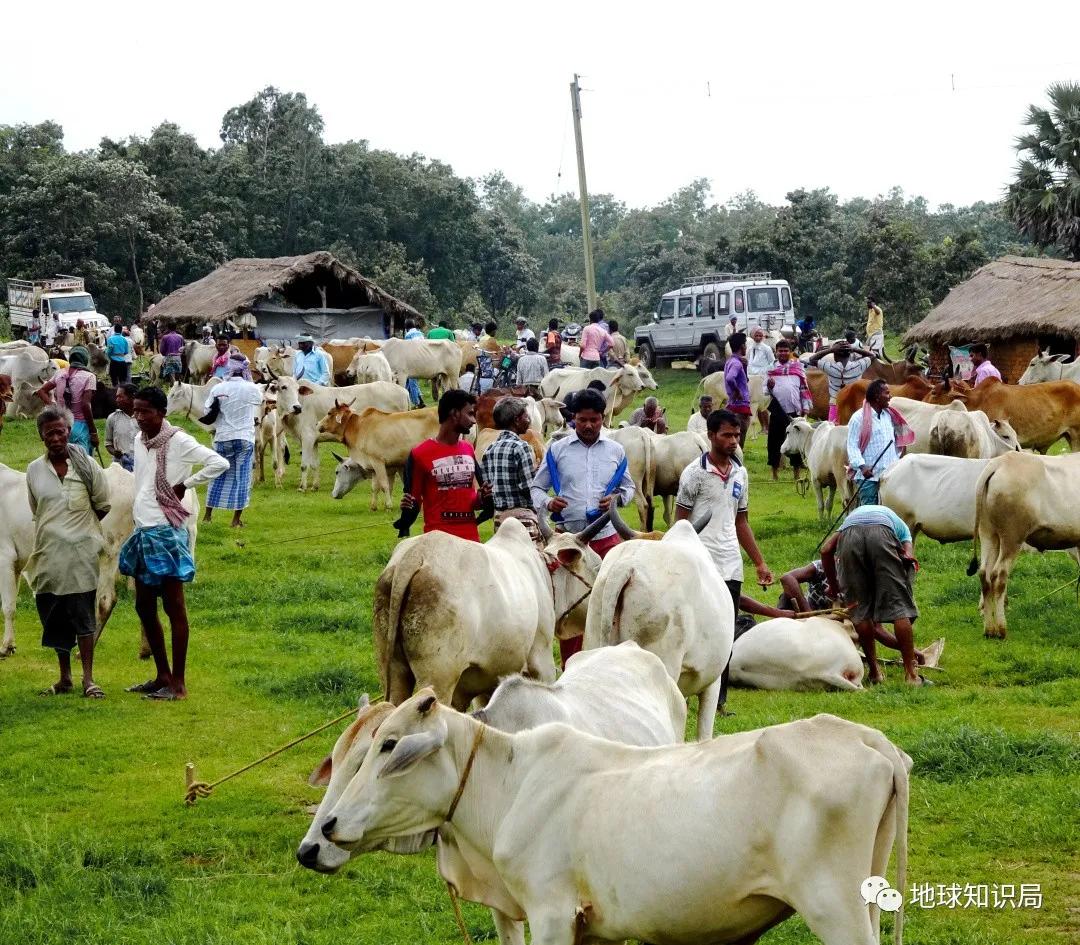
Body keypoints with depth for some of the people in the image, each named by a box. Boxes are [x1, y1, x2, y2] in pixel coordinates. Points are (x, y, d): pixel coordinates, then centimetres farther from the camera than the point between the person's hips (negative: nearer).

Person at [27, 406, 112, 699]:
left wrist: (78, 524, 7)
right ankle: (64, 677, 17)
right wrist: (58, 526, 8)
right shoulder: (35, 470, 5)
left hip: (81, 551, -3)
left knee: (83, 615, -4)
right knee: (54, 617, 7)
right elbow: (36, 510, 15)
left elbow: (103, 507, 5)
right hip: (48, 552, 3)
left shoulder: (86, 465, -2)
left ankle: (88, 678, 0)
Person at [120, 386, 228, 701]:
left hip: (167, 533, -8)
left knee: (174, 608, -3)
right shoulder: (139, 440, 10)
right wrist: (137, 526, 14)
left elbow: (220, 463, -22)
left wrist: (185, 484, -14)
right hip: (142, 532, 8)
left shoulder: (178, 441, -13)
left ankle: (178, 683, 2)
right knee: (144, 607, 13)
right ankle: (162, 676, 23)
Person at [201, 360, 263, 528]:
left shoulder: (218, 389, -5)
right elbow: (261, 401, 15)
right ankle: (236, 520, 2)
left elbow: (208, 416, -5)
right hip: (245, 438, -2)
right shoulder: (252, 389, -7)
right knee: (242, 478, 3)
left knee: (218, 476, 15)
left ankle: (207, 514, 18)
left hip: (222, 438, 2)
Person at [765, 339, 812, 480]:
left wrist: (805, 406, 4)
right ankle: (775, 471, 11)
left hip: (795, 410, 0)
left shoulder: (797, 367, 8)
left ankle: (797, 473, 11)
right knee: (775, 441, 2)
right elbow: (765, 390, 6)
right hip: (778, 412, 0)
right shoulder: (771, 368, 7)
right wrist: (769, 386, -16)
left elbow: (804, 388, 10)